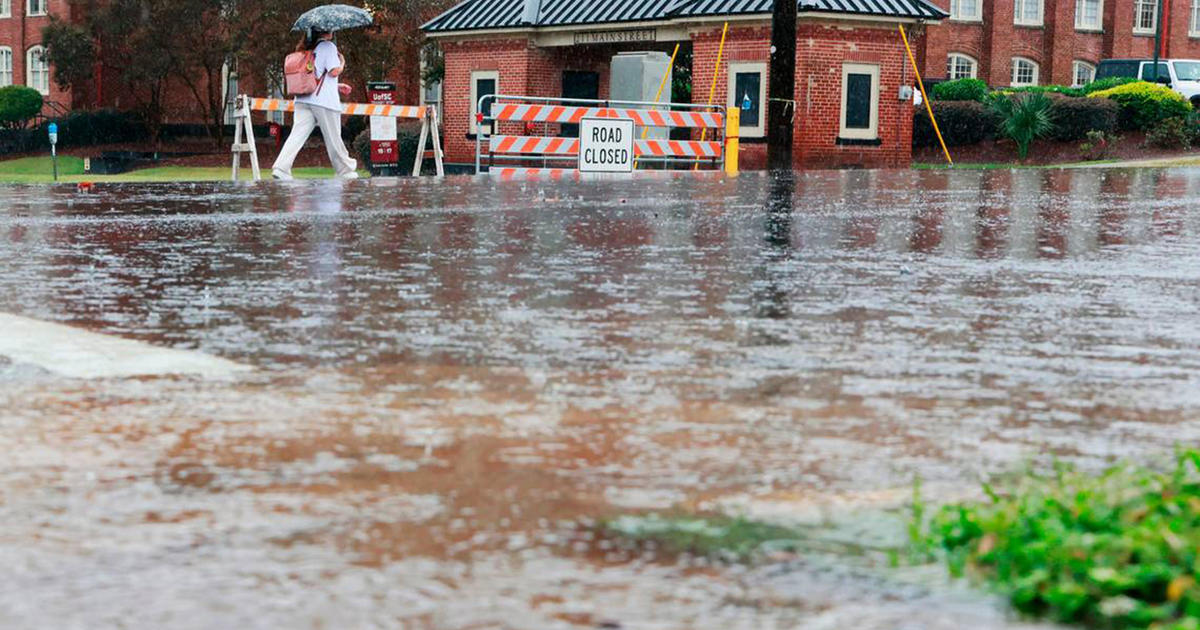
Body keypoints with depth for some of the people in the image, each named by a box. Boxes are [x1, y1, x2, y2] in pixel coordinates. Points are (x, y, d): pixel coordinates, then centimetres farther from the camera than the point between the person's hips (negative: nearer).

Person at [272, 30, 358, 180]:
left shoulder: (308, 49, 19)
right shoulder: (328, 46, -4)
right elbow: (334, 72, -13)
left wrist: (337, 86, 29)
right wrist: (342, 63, 8)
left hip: (303, 99, 6)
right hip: (324, 100, -6)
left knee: (297, 134, -5)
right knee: (333, 138, 6)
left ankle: (281, 167, -20)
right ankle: (345, 171, 19)